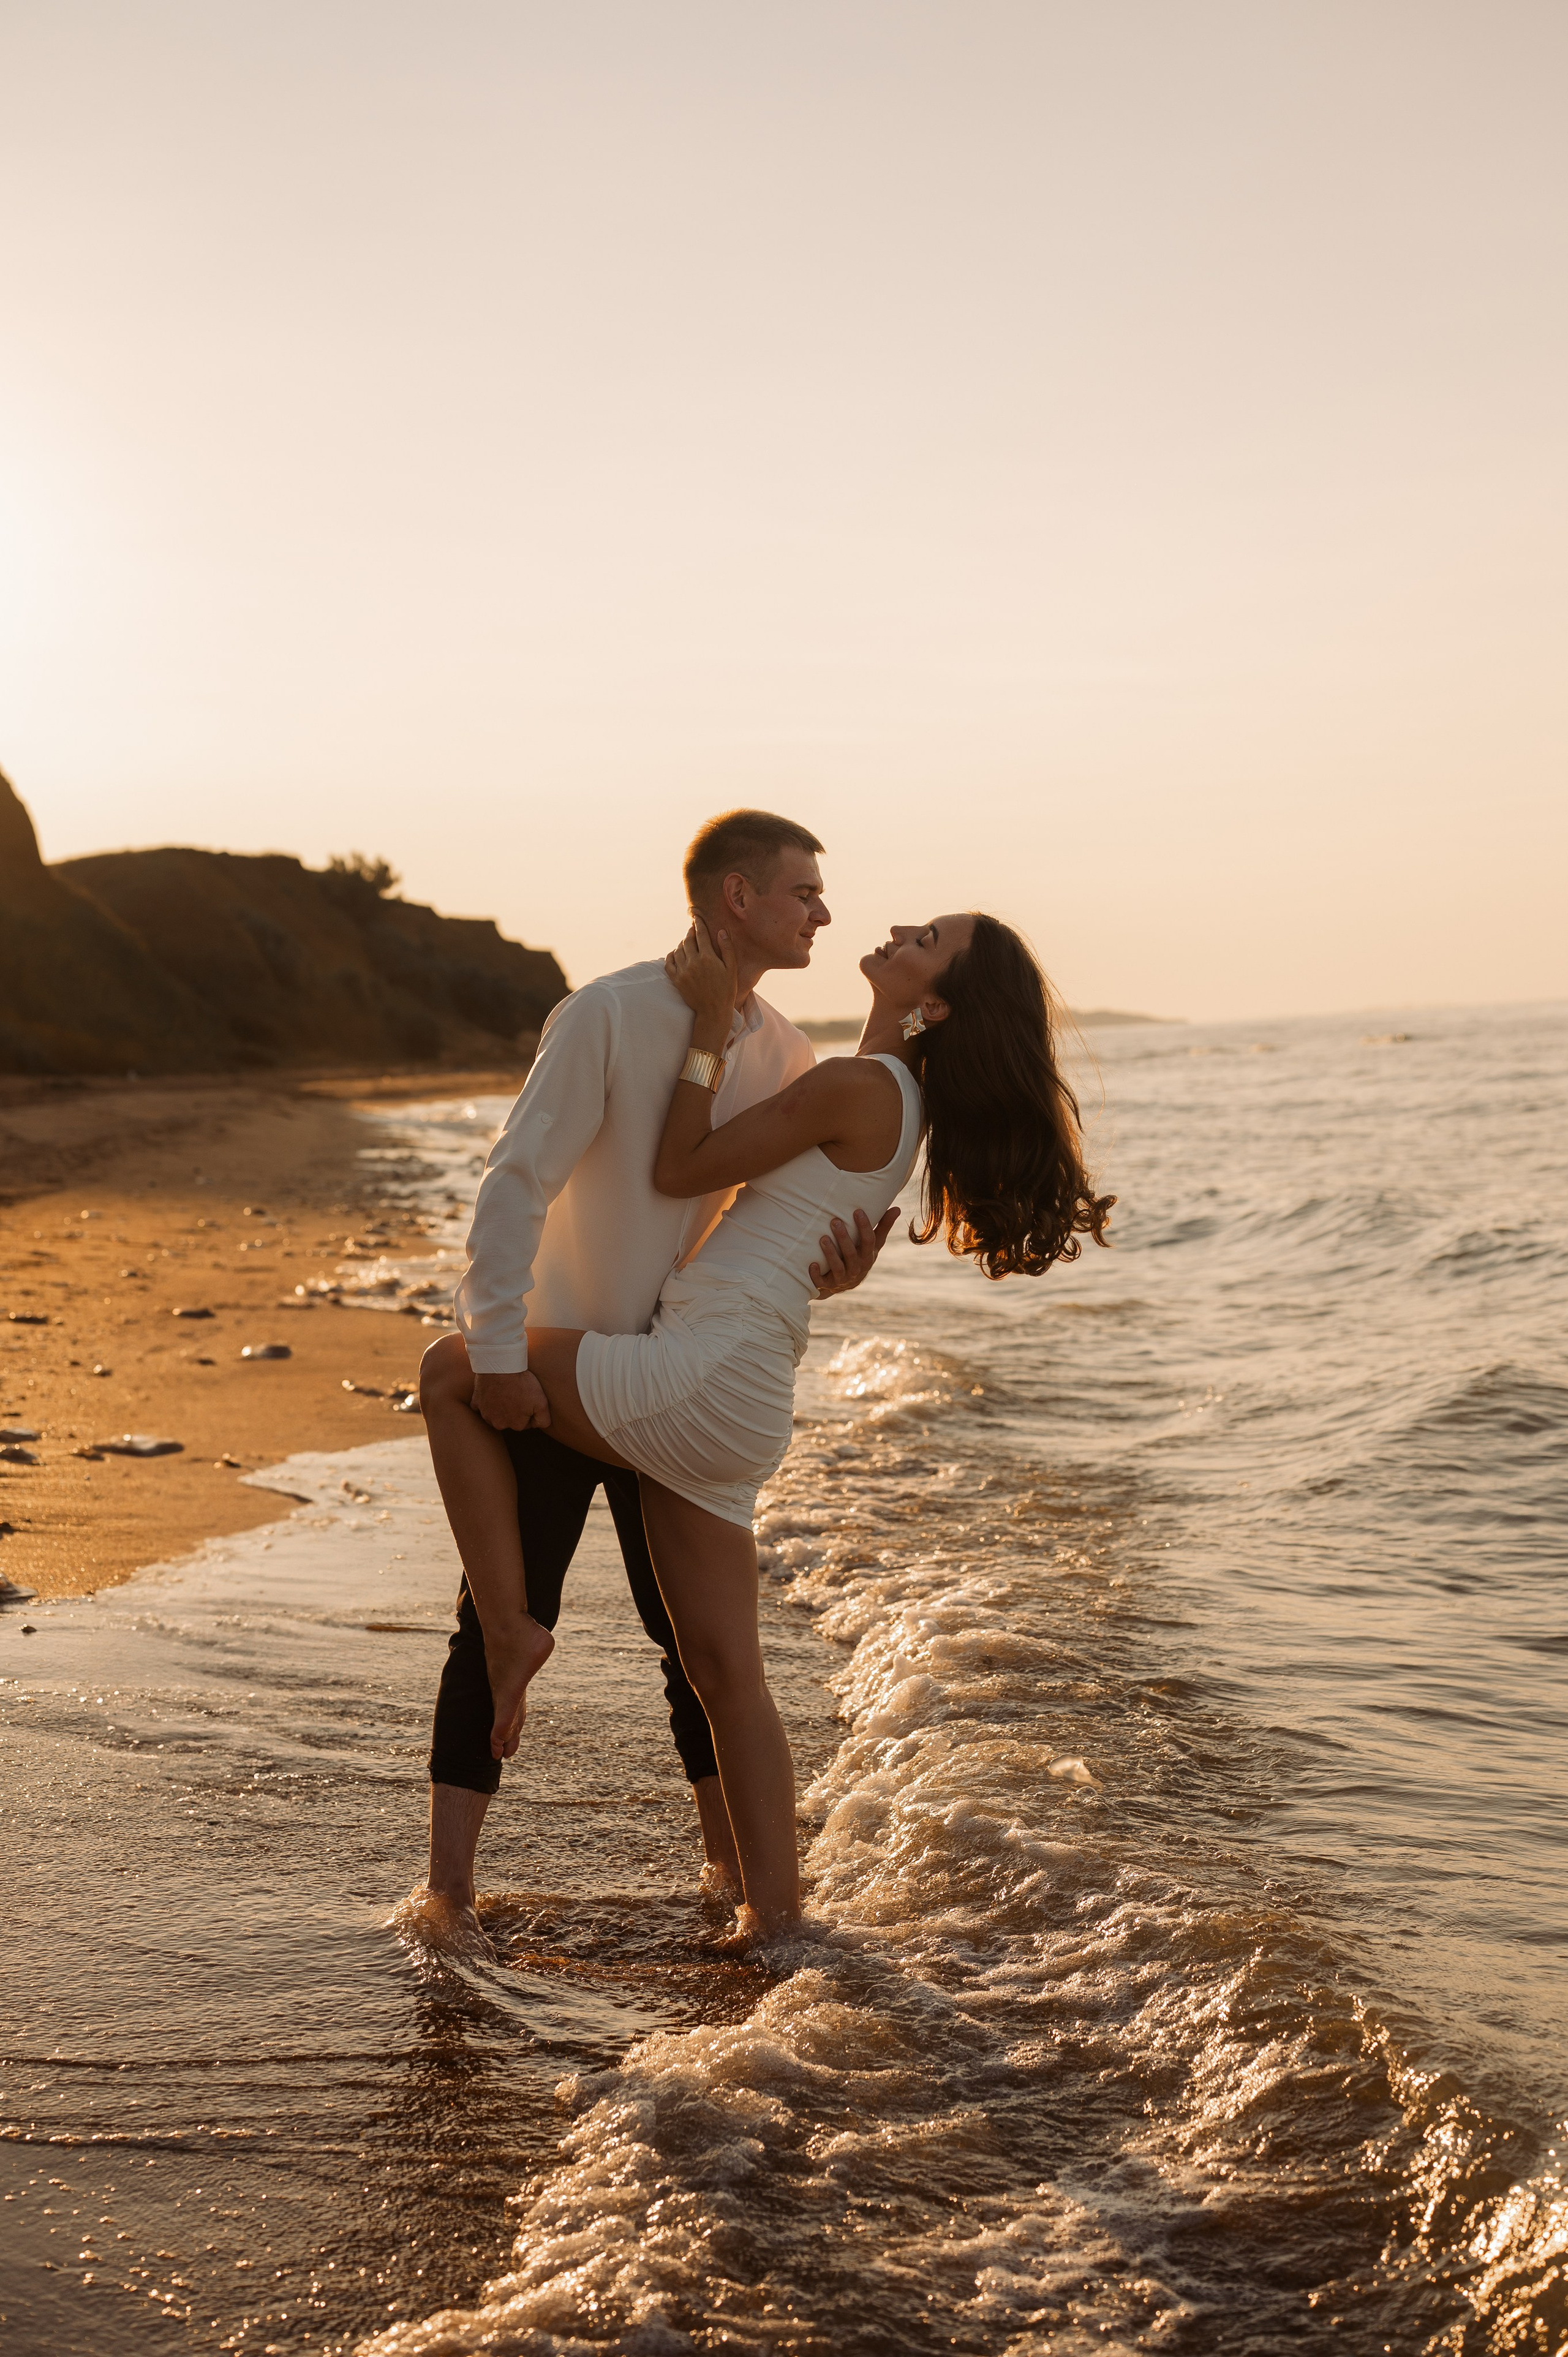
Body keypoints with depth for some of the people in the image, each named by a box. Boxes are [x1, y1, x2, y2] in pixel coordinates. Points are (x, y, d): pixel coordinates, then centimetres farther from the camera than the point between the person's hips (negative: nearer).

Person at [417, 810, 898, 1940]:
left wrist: (841, 1265, -18)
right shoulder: (609, 1016, -17)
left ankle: (732, 1860, 28)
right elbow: (516, 1185, -20)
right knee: (503, 1625, 1)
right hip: (544, 1377, -5)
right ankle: (449, 1883, 10)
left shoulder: (785, 1055, 2)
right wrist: (497, 1353, -26)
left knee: (697, 1628, 13)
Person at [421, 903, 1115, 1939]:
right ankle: (775, 1910, 14)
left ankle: (509, 1624, 4)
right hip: (735, 1407, 9)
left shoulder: (857, 1087, -13)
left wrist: (709, 1026, -3)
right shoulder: (902, 1103, 16)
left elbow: (680, 1172, -7)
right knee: (724, 1667, 11)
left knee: (451, 1370, 4)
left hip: (705, 1376, -9)